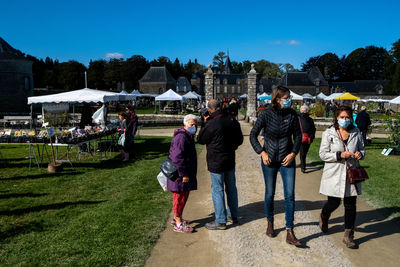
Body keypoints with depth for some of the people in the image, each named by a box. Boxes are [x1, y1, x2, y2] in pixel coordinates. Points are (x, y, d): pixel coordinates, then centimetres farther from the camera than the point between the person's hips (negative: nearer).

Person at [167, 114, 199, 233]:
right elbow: (177, 157, -25)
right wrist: (183, 174, -23)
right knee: (180, 197, -2)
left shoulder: (188, 136, 15)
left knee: (183, 196, 18)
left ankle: (177, 218, 33)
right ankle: (178, 224, 8)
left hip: (186, 173, 10)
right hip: (180, 174, -10)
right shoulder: (181, 137, -20)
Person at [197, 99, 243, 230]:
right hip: (230, 160, 7)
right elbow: (240, 140, 10)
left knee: (217, 190, 2)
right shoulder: (233, 121, 0)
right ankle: (233, 215, 31)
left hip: (216, 163, -7)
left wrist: (205, 124, -1)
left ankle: (220, 221, 10)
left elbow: (200, 140, -6)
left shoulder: (211, 125, -21)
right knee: (231, 187, 18)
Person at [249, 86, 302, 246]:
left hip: (287, 160, 1)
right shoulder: (266, 114, -9)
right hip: (269, 160, -1)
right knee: (270, 194, 10)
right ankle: (270, 222, 34)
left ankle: (289, 233, 6)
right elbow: (253, 135, -3)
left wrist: (293, 153, -5)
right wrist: (262, 153, -10)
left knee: (290, 195, -3)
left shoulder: (292, 114, -3)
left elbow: (298, 136, 6)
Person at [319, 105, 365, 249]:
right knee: (334, 203, 3)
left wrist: (360, 154, -9)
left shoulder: (356, 133, 4)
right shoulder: (328, 133, -5)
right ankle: (324, 217, 39)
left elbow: (362, 149, 15)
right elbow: (323, 154, -7)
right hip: (334, 175, -3)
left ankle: (348, 236, 20)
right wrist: (340, 155, -21)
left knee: (350, 205, 6)